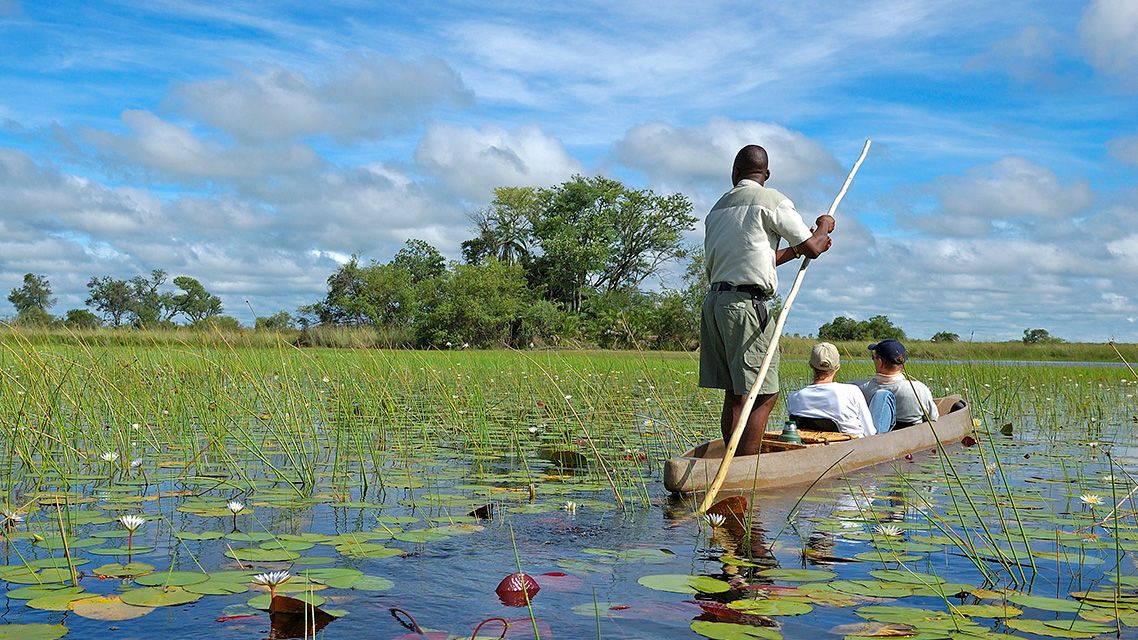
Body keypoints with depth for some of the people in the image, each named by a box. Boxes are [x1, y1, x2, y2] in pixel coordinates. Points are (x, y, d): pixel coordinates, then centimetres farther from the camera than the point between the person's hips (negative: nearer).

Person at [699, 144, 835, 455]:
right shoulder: (772, 200, -2)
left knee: (734, 394, 11)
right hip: (746, 303, -8)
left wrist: (792, 251, 29)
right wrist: (824, 227, 19)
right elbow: (812, 248, -1)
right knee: (763, 395, -6)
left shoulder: (718, 207, 19)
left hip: (714, 300, 8)